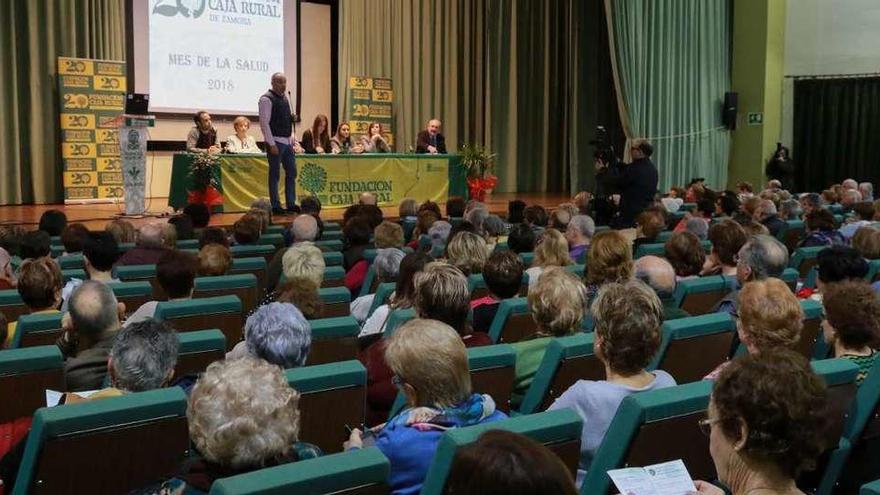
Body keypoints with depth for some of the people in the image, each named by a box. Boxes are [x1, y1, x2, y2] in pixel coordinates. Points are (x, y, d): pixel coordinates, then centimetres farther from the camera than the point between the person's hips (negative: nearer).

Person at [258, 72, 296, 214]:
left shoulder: (285, 98, 14)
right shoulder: (266, 99, -11)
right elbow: (264, 123, -15)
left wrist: (292, 135, 10)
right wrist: (272, 144, -19)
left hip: (287, 141, 8)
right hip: (275, 142, -8)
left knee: (292, 172, 10)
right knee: (275, 174, -1)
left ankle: (291, 204, 18)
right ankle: (275, 206, 6)